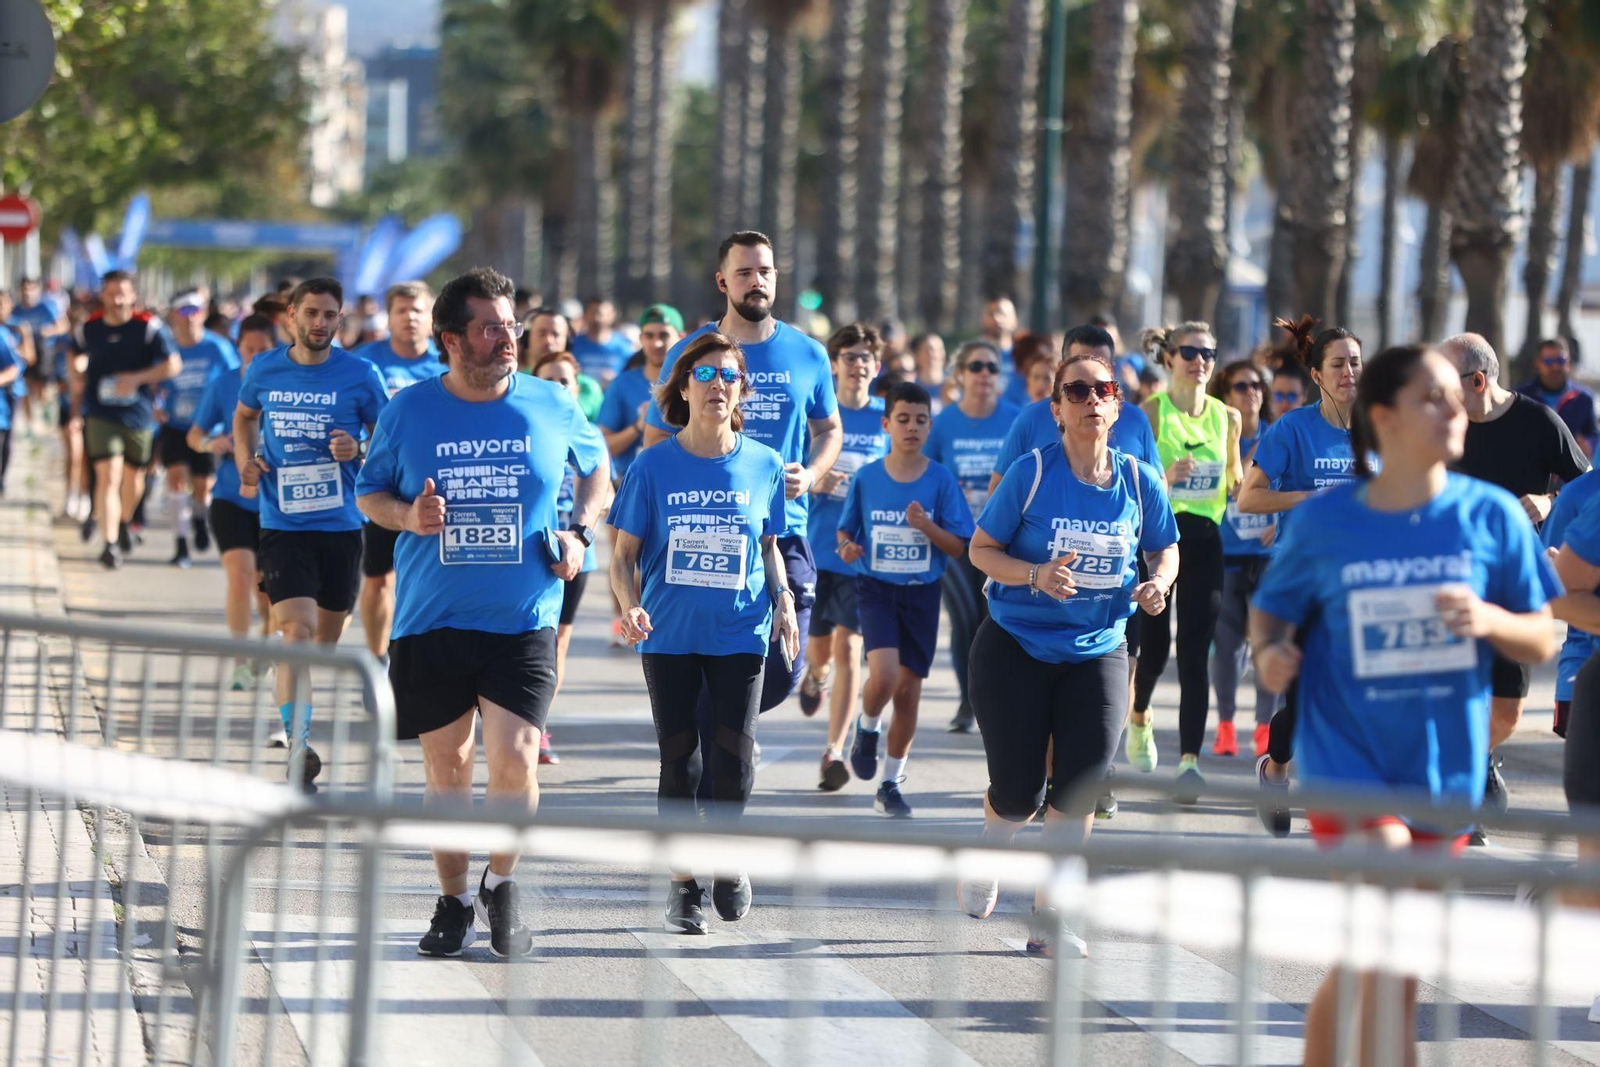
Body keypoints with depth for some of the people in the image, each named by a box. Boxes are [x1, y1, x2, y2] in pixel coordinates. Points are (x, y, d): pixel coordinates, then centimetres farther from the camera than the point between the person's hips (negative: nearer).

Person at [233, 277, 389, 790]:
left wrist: (358, 452, -16)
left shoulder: (360, 375, -3)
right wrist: (245, 463, 4)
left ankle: (300, 733, 33)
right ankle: (299, 745, -22)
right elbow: (243, 418, 23)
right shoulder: (264, 370, 2)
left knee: (327, 640, 12)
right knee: (297, 633, -17)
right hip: (282, 523, -1)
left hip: (341, 523, 1)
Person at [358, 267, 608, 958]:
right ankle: (453, 900, 25)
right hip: (431, 618, 1)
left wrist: (580, 533, 2)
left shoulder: (551, 407, 2)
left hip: (524, 620, -1)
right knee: (446, 766, 8)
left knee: (514, 759, -15)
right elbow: (369, 493, 11)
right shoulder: (409, 410, 0)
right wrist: (408, 516, -11)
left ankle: (502, 883, 9)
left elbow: (597, 470, 18)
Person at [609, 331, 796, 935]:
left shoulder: (763, 466, 1)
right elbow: (624, 554, 0)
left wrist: (784, 602, -1)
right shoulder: (654, 466, -4)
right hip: (669, 633, 0)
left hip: (740, 633, 0)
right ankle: (682, 884, 16)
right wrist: (630, 607, -17)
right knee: (678, 759, 4)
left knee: (734, 758, -8)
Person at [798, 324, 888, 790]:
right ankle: (816, 674, 47)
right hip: (815, 549, 1)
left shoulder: (887, 419, 3)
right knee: (819, 649, 9)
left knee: (848, 649, -9)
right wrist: (814, 484, -16)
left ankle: (835, 750, -6)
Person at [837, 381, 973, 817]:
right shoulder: (866, 478, -1)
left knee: (909, 690, 5)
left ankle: (890, 785, 19)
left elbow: (959, 547, -2)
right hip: (875, 588, -1)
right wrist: (847, 547, -13)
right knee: (884, 675, -23)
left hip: (922, 593, 1)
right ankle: (867, 729, 11)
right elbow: (845, 530, 10)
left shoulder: (941, 479, -3)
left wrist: (926, 526, -20)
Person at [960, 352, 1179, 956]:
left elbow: (1165, 548, 13)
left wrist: (1158, 583, -9)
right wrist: (1036, 575, -23)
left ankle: (1048, 922, 6)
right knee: (1017, 792, 1)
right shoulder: (1032, 472, -11)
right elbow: (981, 549, -5)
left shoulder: (1139, 481, -2)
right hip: (1015, 649, -2)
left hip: (1097, 652, 2)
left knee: (1079, 786, -7)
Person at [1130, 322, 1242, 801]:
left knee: (1194, 653, -6)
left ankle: (1189, 758, -10)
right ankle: (1139, 716, 38)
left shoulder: (1226, 416, 10)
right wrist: (1165, 478, -25)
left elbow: (1236, 481, 19)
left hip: (1203, 539, 2)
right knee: (1153, 643, 5)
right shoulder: (1151, 412, -3)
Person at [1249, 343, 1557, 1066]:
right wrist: (1270, 649, -14)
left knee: (1361, 969, 11)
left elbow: (1541, 643, 3)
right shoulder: (1323, 521, -4)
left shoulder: (1492, 516, -2)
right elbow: (1269, 608, 8)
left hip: (1443, 771, 2)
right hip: (1348, 759, -2)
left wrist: (1491, 621, -19)